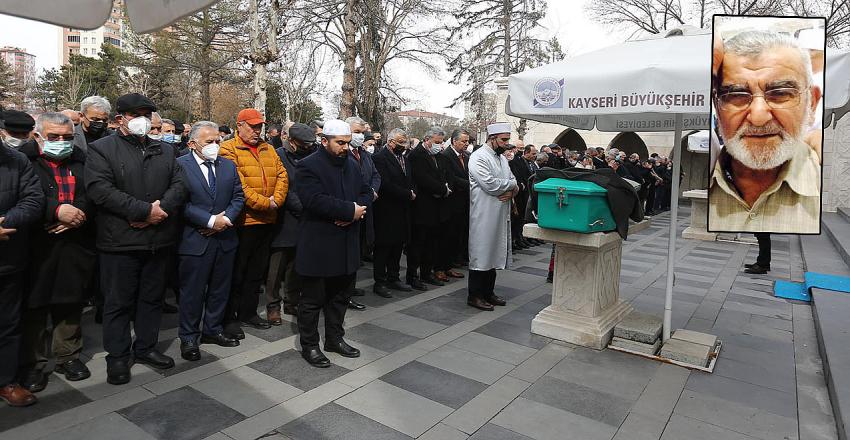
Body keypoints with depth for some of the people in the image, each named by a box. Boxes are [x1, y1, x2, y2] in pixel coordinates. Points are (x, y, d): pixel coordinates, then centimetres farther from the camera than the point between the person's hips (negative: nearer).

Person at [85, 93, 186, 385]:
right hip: (120, 241, -4)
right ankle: (117, 356, 21)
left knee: (152, 298, 14)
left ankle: (145, 348, 30)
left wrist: (161, 209, -14)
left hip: (159, 240, 5)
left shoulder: (165, 150, 14)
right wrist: (145, 210, -19)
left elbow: (178, 185, 5)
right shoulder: (102, 149, -2)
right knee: (118, 302, 6)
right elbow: (99, 189, -15)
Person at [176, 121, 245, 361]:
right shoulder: (180, 165, -7)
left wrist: (226, 218, -9)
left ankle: (213, 330, 31)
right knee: (192, 291, 6)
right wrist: (210, 221, -18)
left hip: (225, 238, 5)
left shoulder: (228, 165, 9)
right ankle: (189, 337, 21)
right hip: (195, 240, -5)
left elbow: (238, 197, 7)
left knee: (220, 288, 15)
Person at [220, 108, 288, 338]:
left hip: (267, 220, 7)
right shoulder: (229, 149, -8)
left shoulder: (268, 149, 14)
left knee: (257, 271, 16)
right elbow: (238, 185, -18)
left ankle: (248, 312, 30)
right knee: (237, 272, 5)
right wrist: (264, 203, -17)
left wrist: (276, 200, -7)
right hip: (243, 221, -7)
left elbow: (281, 175, 8)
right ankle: (229, 318, 18)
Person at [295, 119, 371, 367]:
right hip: (318, 246, -7)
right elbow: (315, 200, -25)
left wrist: (358, 209, -12)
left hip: (347, 245, 7)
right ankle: (309, 345, 21)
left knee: (340, 296, 18)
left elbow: (366, 192, 10)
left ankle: (334, 338, 34)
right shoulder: (308, 166, -12)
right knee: (313, 299, 6)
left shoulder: (351, 165, 11)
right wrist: (350, 210, -21)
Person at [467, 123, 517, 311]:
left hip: (500, 215, 9)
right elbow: (490, 184, -22)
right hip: (483, 216, -8)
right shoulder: (479, 157, -11)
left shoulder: (502, 158, 16)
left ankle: (488, 292, 24)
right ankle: (474, 296, 8)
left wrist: (511, 192, -8)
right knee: (481, 255, -2)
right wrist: (511, 185, -7)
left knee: (494, 253, 13)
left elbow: (513, 182, 16)